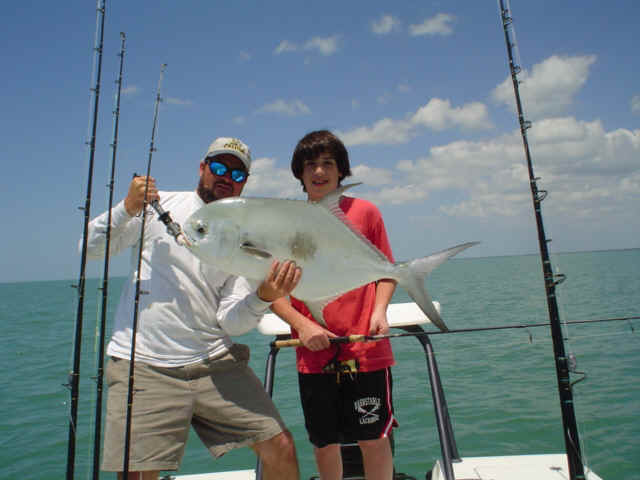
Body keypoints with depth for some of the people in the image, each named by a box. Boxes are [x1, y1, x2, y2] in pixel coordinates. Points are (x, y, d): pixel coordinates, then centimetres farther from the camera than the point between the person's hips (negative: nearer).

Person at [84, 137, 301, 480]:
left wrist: (264, 297, -23)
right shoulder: (159, 205, 5)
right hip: (142, 365, -1)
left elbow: (232, 321, -3)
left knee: (281, 449, -2)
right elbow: (91, 248, 5)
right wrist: (127, 208, -11)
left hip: (216, 365, 2)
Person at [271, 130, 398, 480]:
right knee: (324, 443, 14)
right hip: (313, 353, 1)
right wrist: (302, 325, -10)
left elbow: (386, 272, 9)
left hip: (365, 349, -1)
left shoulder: (364, 211, 3)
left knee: (374, 439, 7)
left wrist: (380, 310, -7)